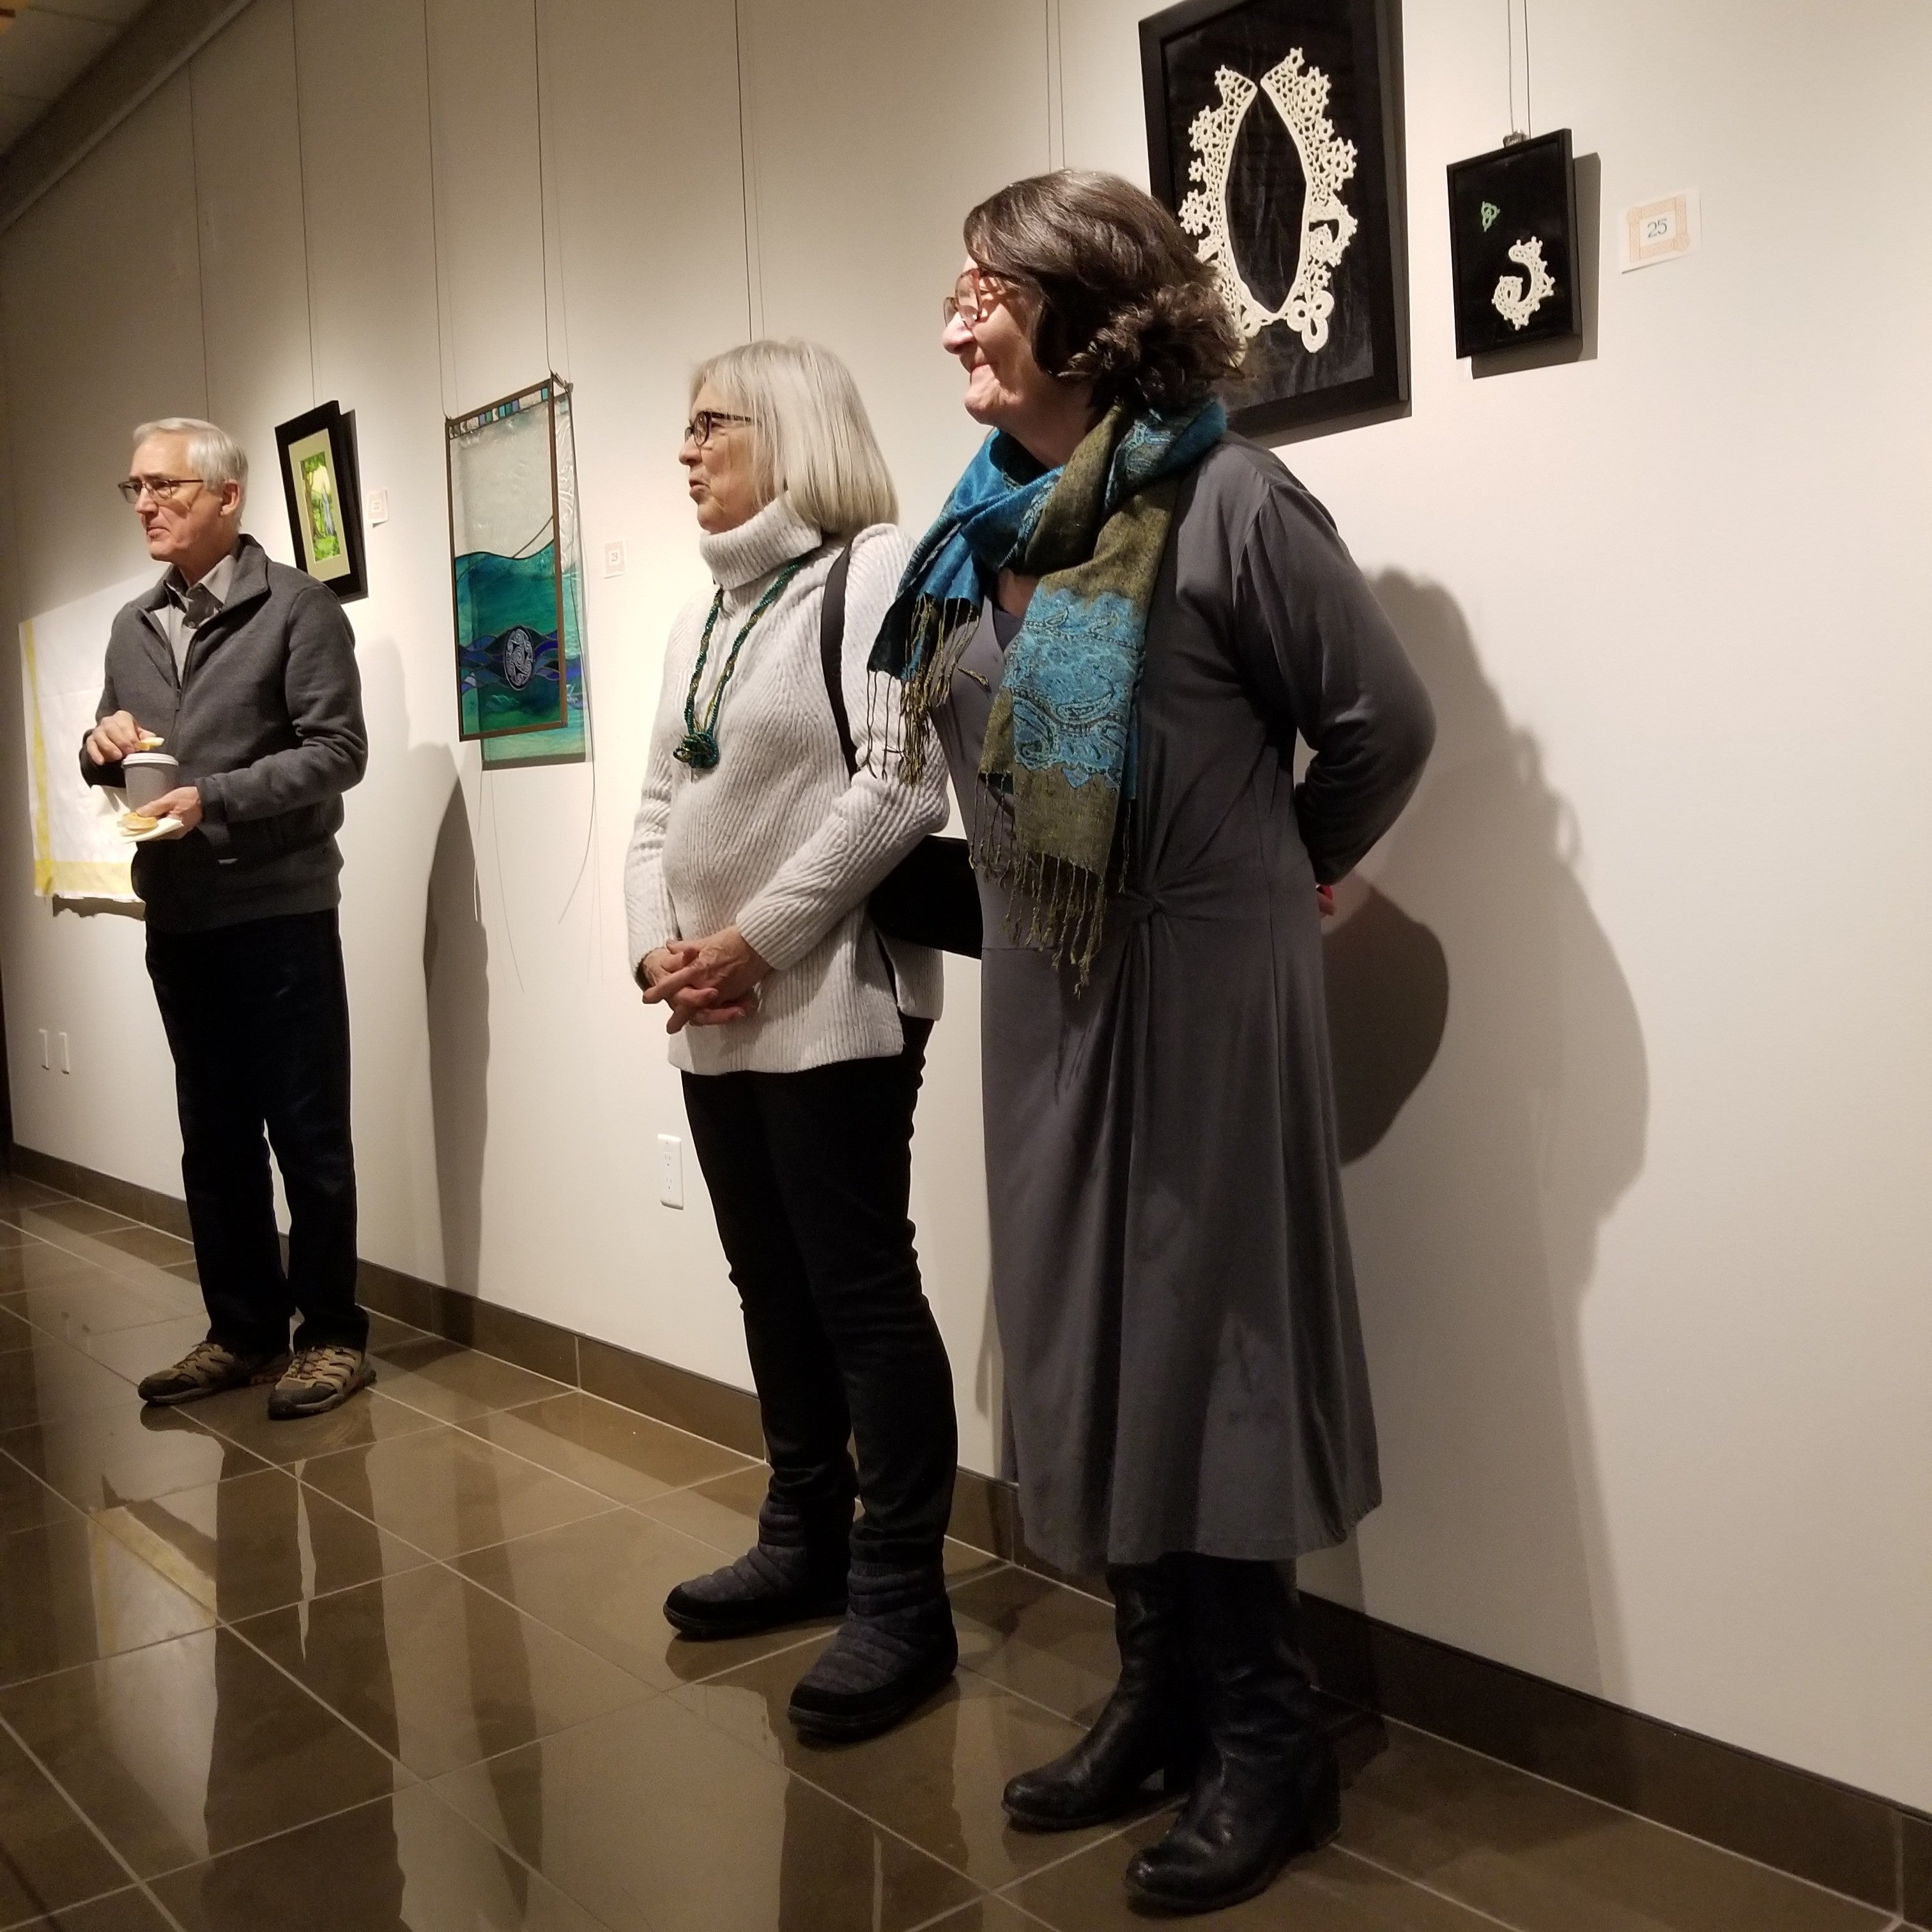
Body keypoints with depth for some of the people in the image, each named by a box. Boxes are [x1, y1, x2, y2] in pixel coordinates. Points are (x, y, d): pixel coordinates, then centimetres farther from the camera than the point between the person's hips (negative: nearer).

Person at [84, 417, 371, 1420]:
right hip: (177, 917, 6)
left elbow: (338, 751, -12)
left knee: (308, 1135, 1)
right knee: (214, 1139, 12)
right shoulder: (133, 628, 15)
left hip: (279, 911, -6)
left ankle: (333, 1334, 12)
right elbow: (112, 758, 20)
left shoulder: (297, 607, -4)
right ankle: (244, 1330, 23)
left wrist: (214, 796, -21)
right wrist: (101, 748, -3)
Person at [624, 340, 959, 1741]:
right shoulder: (703, 617, 19)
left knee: (861, 1289, -4)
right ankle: (807, 1545, 29)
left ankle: (903, 1599, 7)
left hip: (835, 1004, -8)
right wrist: (655, 943, -2)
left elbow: (904, 785, -18)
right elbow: (662, 803, 17)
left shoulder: (880, 573, -6)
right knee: (774, 1287, 15)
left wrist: (759, 939, -17)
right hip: (713, 1018, 8)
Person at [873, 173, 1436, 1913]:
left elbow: (1383, 726, -7)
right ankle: (1162, 1692, 30)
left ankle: (1264, 1739, 20)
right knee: (1085, 1337, 12)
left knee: (1200, 1340, 1)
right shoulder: (981, 524, 6)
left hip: (1199, 981, -7)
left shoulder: (1227, 503, -15)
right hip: (1045, 982, 7)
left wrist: (1275, 880, 6)